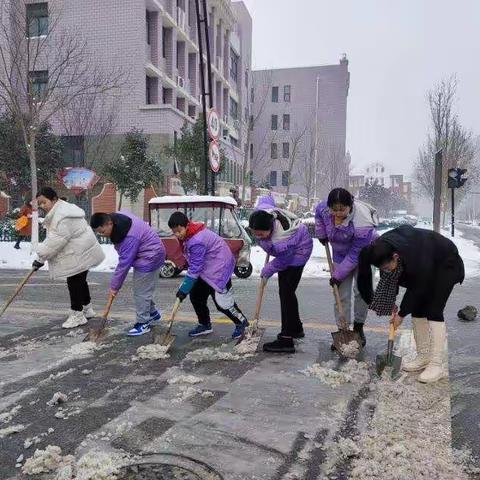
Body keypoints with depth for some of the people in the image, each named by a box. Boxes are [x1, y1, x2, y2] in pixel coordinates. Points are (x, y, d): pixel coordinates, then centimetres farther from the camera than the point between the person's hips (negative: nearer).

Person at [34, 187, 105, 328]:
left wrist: (41, 258, -21)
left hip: (79, 254, -11)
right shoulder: (58, 211, 13)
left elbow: (57, 240, -27)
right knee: (80, 280, 18)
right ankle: (87, 309, 31)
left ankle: (77, 315, 5)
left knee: (74, 282, -4)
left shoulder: (63, 215, -24)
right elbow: (54, 238, 20)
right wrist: (43, 255, 11)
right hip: (82, 253, 11)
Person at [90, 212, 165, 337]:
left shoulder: (129, 237, -34)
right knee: (144, 289, 19)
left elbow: (124, 264, -26)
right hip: (148, 255, 10)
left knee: (141, 292, -4)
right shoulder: (117, 216, -5)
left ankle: (143, 323, 8)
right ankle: (153, 314, 35)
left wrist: (114, 286, -16)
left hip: (150, 258, -10)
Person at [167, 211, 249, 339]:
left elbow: (194, 268, -28)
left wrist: (183, 290, -21)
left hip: (218, 267, -10)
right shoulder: (186, 235, -2)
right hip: (205, 268, 10)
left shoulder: (197, 241, -32)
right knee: (195, 295, 8)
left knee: (221, 300, -6)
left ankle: (241, 322, 16)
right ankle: (205, 325, 25)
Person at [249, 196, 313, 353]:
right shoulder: (261, 211, -26)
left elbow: (281, 262, -24)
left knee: (286, 293, -15)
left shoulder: (281, 242, -43)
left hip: (298, 251, -9)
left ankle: (286, 340, -13)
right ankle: (296, 328, 34)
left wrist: (267, 270, -5)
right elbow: (266, 199, -2)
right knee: (286, 291, 18)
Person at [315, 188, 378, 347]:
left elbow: (355, 255, -30)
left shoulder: (362, 224, -39)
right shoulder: (324, 208, -24)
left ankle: (359, 327, 12)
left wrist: (338, 275, -23)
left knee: (361, 290, -9)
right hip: (341, 254, 5)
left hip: (363, 254, -4)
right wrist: (322, 234, 4)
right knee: (341, 294, 2)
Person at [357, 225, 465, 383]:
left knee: (433, 311, -14)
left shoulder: (417, 258, -42)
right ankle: (423, 357, 11)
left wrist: (402, 314, -16)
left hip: (446, 265, -7)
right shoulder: (384, 248, -24)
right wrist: (392, 304, -4)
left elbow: (417, 290, -27)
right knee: (417, 309, 1)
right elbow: (391, 278, -6)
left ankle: (436, 365, -12)